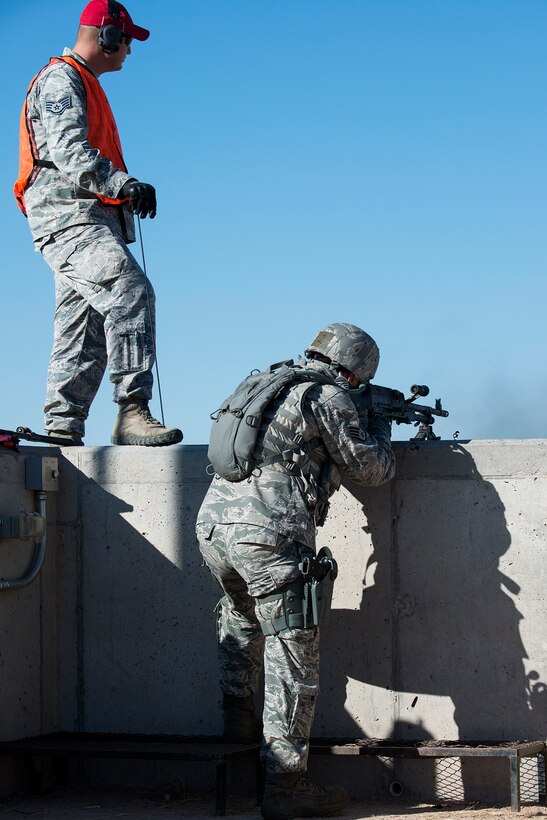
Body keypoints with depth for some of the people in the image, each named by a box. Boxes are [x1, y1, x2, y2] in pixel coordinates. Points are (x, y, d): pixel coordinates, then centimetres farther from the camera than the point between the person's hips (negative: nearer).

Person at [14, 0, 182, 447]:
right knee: (131, 291, -26)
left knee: (85, 334, 9)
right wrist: (126, 184, -28)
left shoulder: (84, 85, 27)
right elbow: (69, 152, -20)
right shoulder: (60, 80, -5)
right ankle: (132, 412, -32)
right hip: (68, 215, -11)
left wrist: (125, 189, 15)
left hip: (88, 221, 11)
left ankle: (62, 429, 11)